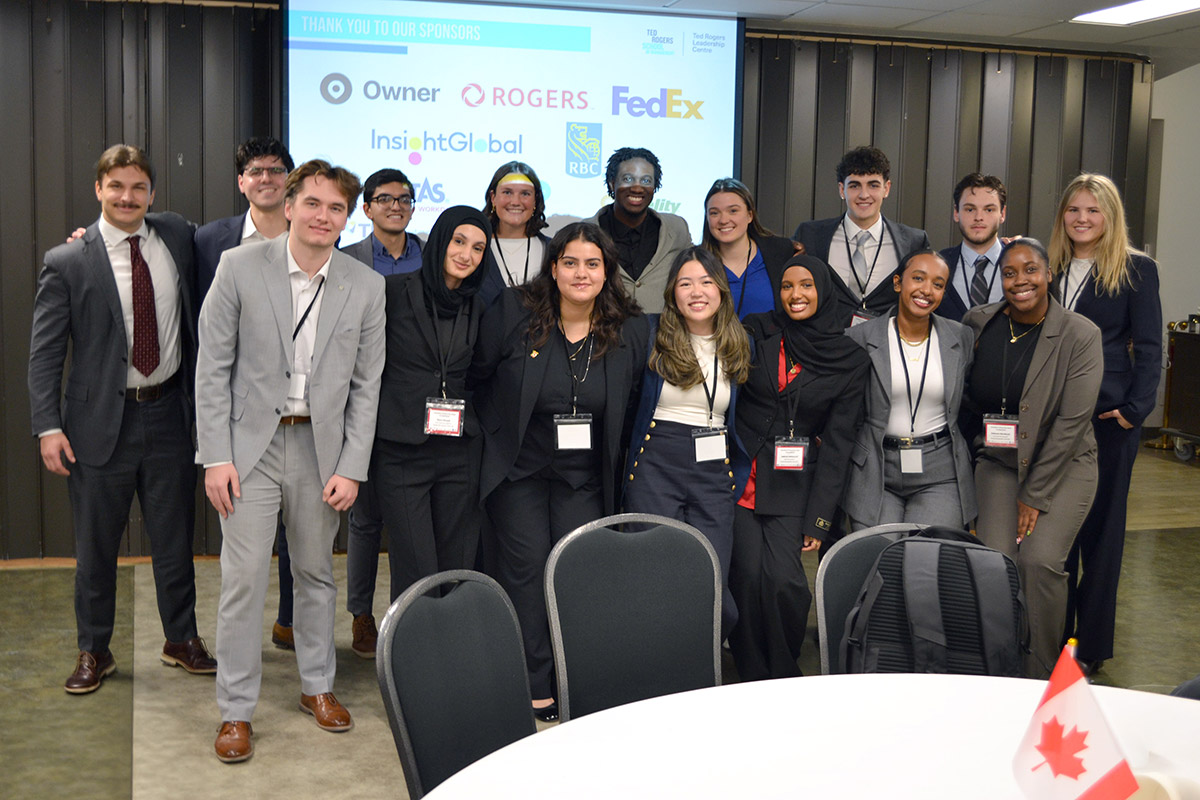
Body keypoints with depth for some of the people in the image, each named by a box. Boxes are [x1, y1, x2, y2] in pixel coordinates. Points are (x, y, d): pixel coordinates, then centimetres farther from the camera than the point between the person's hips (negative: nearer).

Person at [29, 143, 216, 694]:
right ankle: (93, 652, 26)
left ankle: (182, 640, 29)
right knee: (95, 546, 9)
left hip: (168, 413, 3)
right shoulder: (67, 262, -6)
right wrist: (48, 426, -11)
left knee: (175, 539, 13)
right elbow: (44, 353, -5)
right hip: (102, 421, -2)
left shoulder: (176, 235, 3)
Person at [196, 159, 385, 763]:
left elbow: (366, 385, 2)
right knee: (243, 577, -2)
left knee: (317, 574, 13)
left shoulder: (366, 287, -1)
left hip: (321, 447, 2)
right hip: (251, 444, -2)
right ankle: (236, 710, 11)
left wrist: (351, 467, -3)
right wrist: (216, 457, -9)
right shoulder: (240, 267, -6)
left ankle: (317, 686, 31)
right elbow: (213, 367, -4)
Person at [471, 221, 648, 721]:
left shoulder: (630, 331, -2)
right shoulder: (513, 314, -8)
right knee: (525, 567, -3)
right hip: (517, 469, -1)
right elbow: (478, 377, 2)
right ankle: (532, 687, 7)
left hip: (585, 478, 2)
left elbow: (632, 401, 10)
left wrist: (612, 457, 7)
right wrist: (496, 434, 4)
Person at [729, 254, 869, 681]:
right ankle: (754, 682, 10)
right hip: (739, 474, 1)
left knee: (784, 580, -15)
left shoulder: (851, 361, 4)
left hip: (793, 485, 0)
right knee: (747, 577, -9)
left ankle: (785, 678, 8)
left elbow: (838, 442, 3)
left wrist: (818, 519, -2)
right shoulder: (756, 332, 5)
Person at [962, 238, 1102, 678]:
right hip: (999, 463, 3)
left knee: (1039, 560, -19)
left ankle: (1042, 676, 0)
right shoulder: (977, 323, -2)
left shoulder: (1080, 336, -12)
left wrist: (1034, 497, -14)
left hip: (1062, 465, -2)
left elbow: (1071, 422, -14)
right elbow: (961, 395, 18)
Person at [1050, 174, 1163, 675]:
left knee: (1101, 527, 4)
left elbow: (1148, 347, -4)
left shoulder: (1136, 269, -1)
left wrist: (1135, 409, -14)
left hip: (1108, 418, -4)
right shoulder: (1052, 269, 11)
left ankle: (1091, 644, 13)